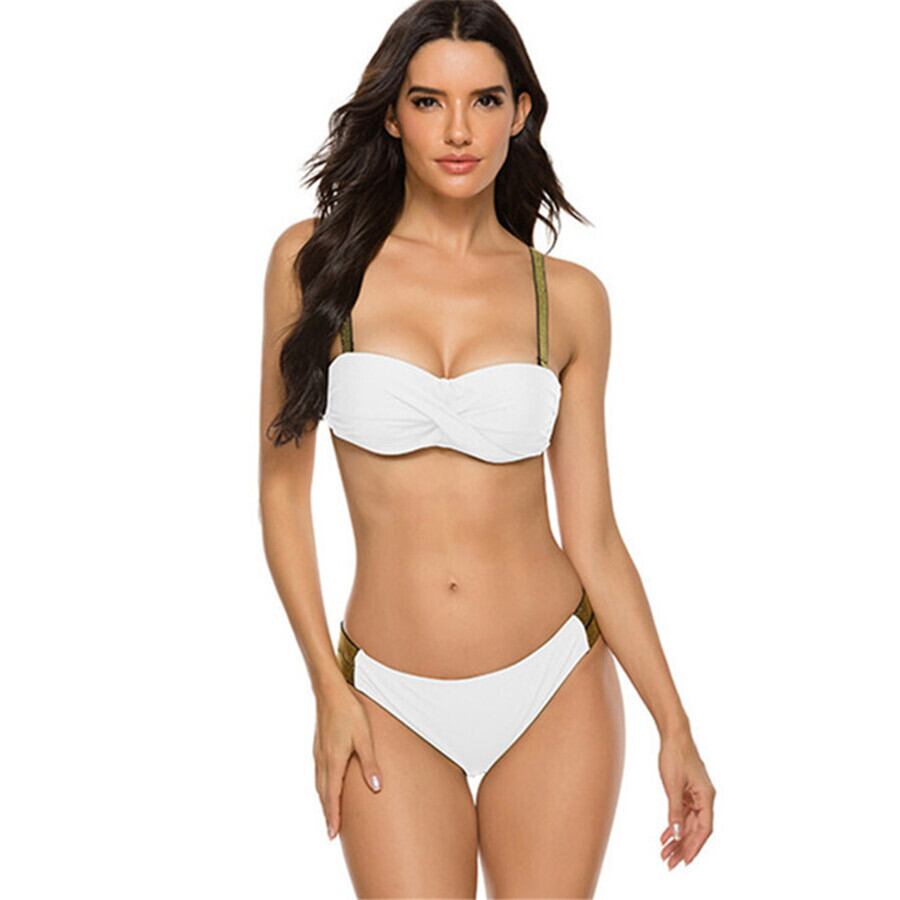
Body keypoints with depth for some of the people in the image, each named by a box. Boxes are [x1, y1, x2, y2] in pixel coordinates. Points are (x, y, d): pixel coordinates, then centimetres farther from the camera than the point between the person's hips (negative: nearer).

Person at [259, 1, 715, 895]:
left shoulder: (567, 297, 0)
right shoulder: (316, 259, -2)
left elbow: (591, 530, 3)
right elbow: (282, 484, 1)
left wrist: (674, 726, 0)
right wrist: (327, 687, -3)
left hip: (555, 690, 1)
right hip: (393, 706, -1)